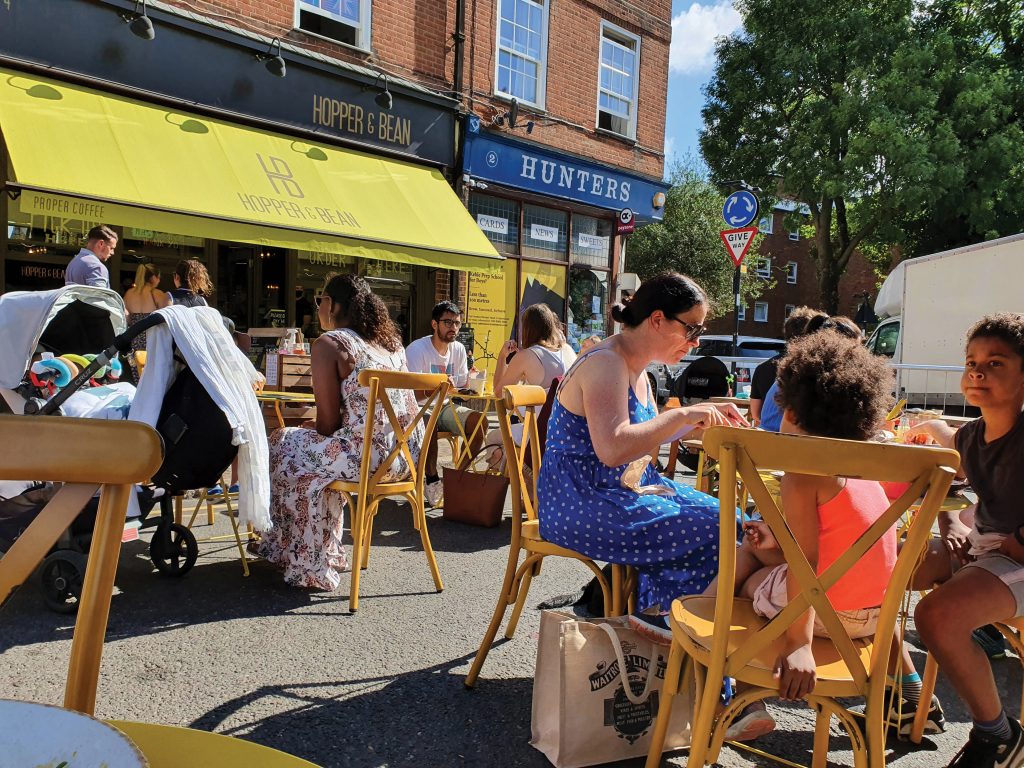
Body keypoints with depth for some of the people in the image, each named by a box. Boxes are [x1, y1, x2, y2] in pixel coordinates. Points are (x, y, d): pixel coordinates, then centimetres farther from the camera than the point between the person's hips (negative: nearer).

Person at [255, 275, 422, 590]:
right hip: (409, 454, 8)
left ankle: (310, 563, 28)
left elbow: (328, 422, -8)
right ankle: (325, 549, 41)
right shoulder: (391, 339, 16)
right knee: (322, 454, 31)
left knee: (284, 449, 15)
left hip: (371, 456, -8)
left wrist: (313, 435, 15)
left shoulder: (329, 343, -6)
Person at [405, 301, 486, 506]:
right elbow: (413, 393, -23)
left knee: (478, 420, -20)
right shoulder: (417, 349, -14)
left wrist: (470, 380, -15)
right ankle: (431, 481, -25)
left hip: (445, 407, 6)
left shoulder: (458, 349, 5)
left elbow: (463, 387, 9)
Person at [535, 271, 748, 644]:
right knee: (710, 532, -18)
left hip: (629, 487, 10)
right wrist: (681, 415, -25)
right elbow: (614, 449, -32)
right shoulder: (606, 364, -19)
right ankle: (656, 611, 4)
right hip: (581, 503, -10)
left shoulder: (636, 367, 12)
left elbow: (647, 437, 22)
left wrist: (700, 415, 8)